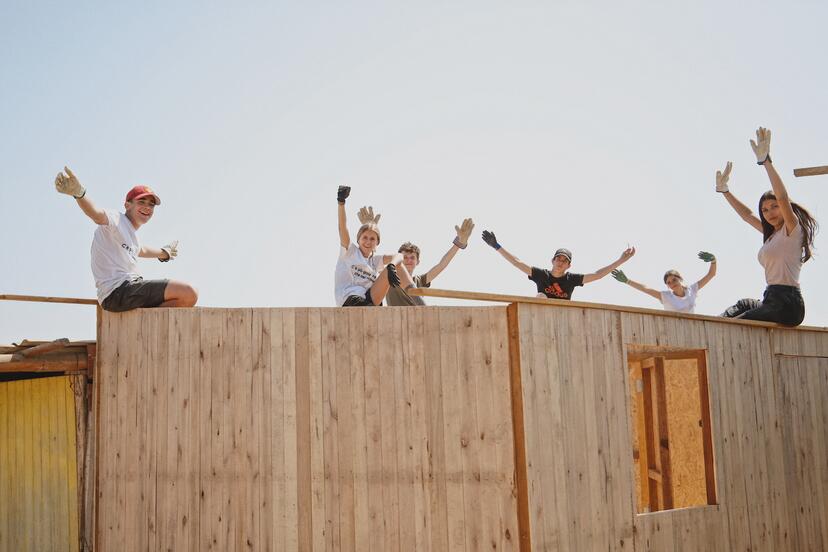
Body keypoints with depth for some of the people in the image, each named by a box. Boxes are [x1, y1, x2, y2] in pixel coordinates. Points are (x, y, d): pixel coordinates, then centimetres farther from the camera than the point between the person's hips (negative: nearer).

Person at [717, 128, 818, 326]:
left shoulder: (793, 229, -3)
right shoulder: (772, 234, 22)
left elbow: (783, 197, -20)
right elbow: (746, 215, 32)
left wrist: (766, 161, -25)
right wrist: (724, 191, 31)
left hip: (787, 304, -10)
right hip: (771, 301, 10)